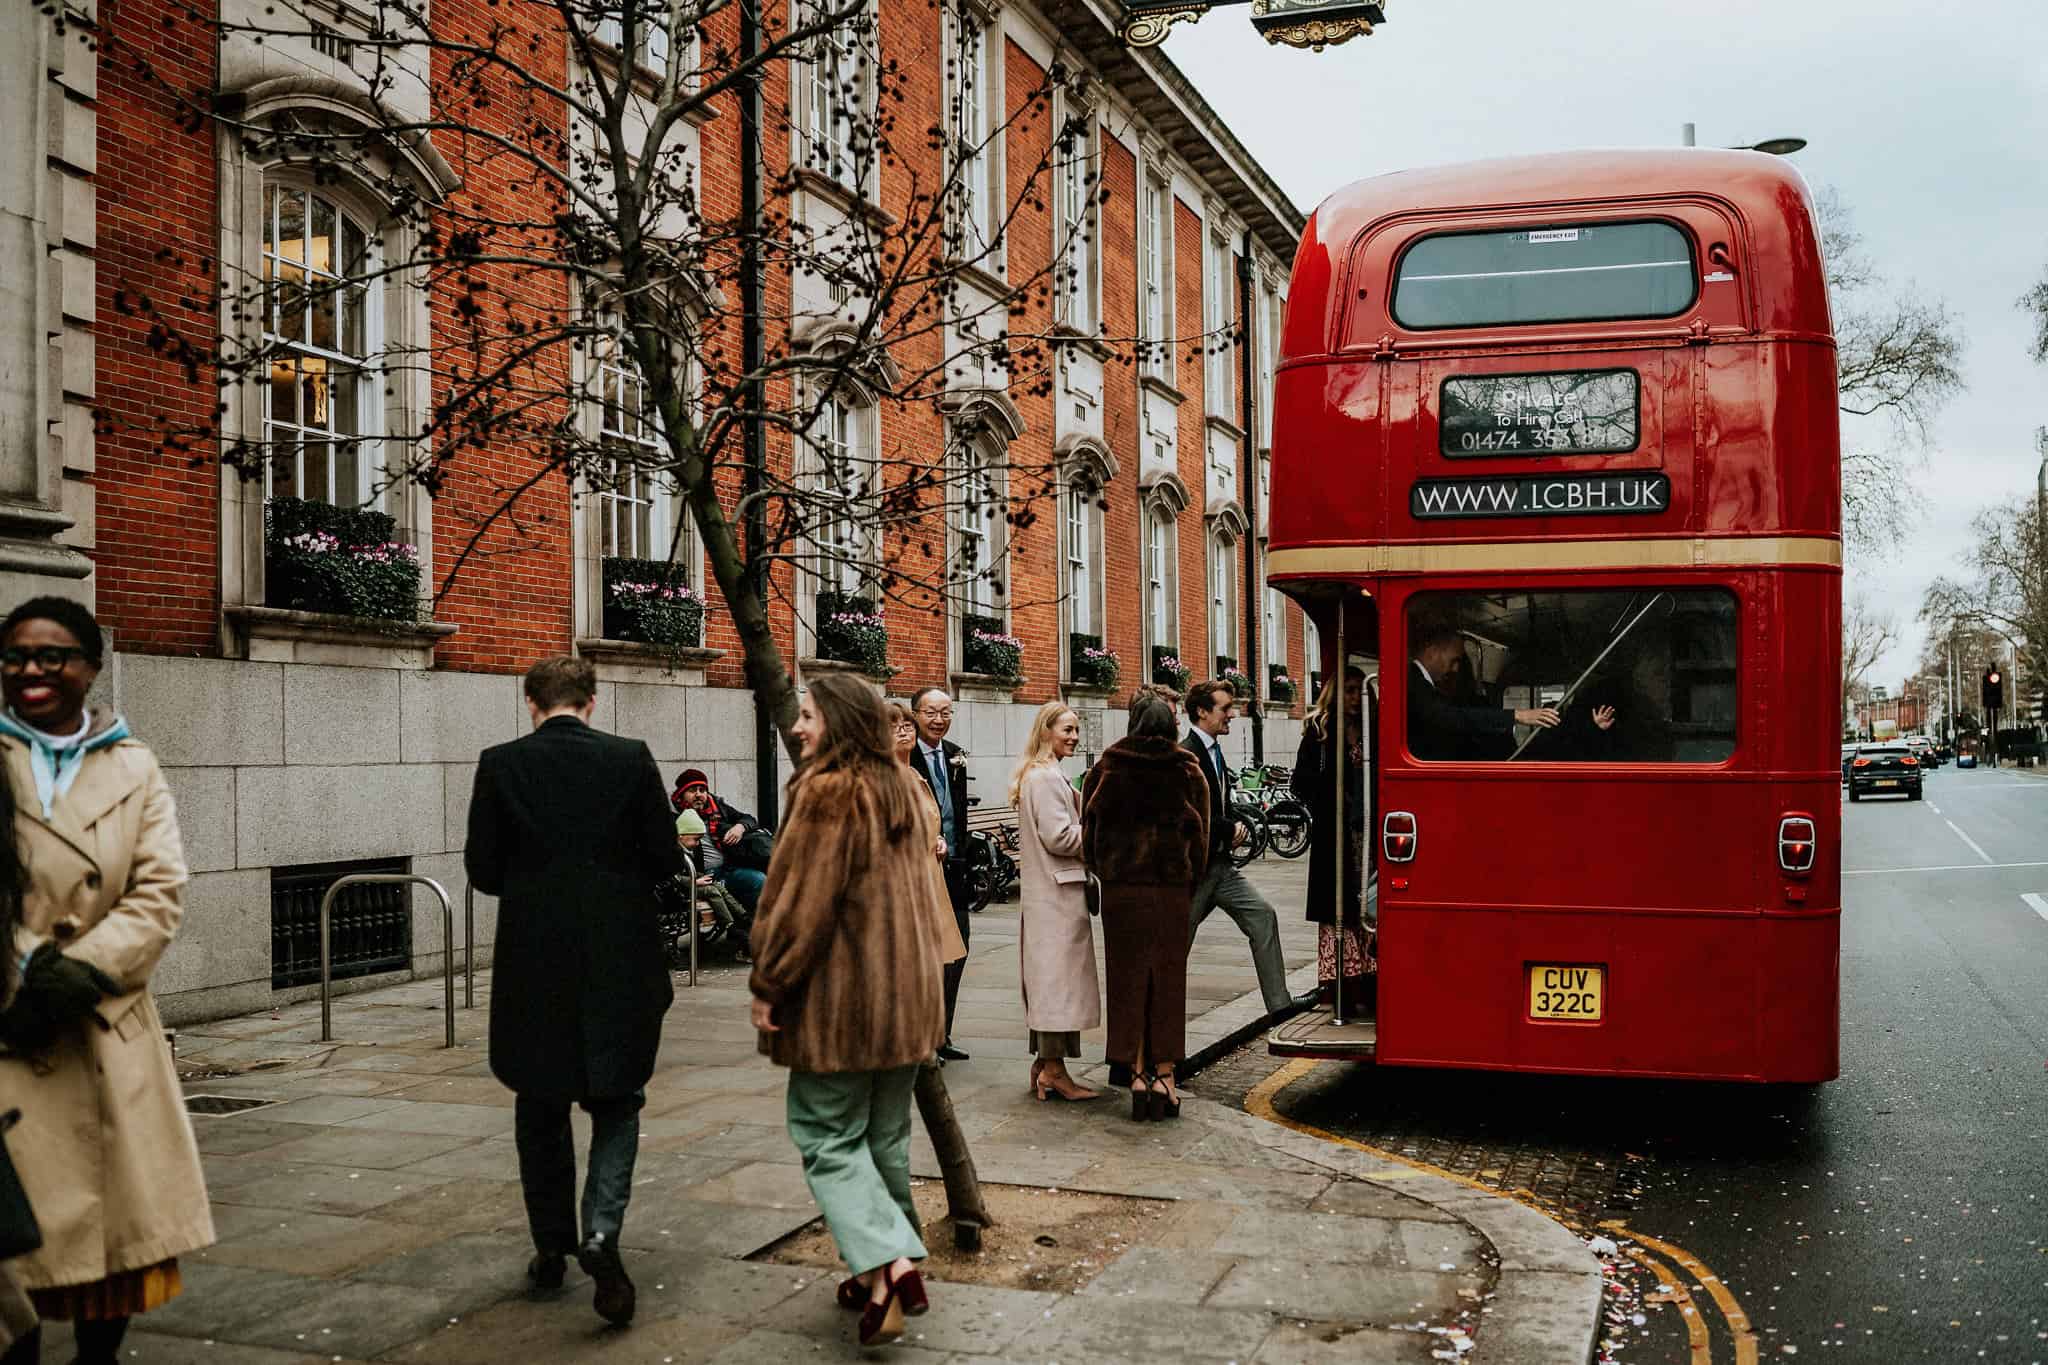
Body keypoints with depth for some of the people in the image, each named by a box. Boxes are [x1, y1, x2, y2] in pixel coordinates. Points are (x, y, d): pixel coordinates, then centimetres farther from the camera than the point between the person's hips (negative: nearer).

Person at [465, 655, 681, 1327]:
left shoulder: (501, 764, -4)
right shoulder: (631, 759, -5)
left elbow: (482, 870, -1)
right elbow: (665, 860, -3)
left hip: (534, 963, 1)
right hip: (620, 961, 0)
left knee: (541, 1108, 17)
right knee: (616, 1101, 11)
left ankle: (552, 1246, 26)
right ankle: (601, 1232, -8)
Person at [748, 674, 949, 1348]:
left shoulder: (827, 793, -15)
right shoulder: (902, 788, 11)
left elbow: (801, 901, -18)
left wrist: (768, 985, -10)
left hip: (840, 993, -8)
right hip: (907, 990, 8)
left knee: (827, 1134, 1)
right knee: (885, 1135, 16)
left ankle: (886, 1263, -11)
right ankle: (897, 1265, 22)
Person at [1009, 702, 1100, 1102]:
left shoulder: (1037, 774, 17)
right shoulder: (1047, 777, -15)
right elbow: (1058, 836, -20)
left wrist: (1088, 826, 9)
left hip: (1046, 888, 10)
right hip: (1057, 890, -10)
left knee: (1047, 978, 12)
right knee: (1059, 976, -6)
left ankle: (1044, 1063, 18)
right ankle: (1054, 1070, -1)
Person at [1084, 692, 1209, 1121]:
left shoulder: (1107, 770, 1)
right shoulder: (1188, 772, 1)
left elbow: (1090, 831, 5)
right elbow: (1200, 839, 3)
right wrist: (1190, 889, 10)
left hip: (1121, 888, 0)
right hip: (1173, 888, 0)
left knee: (1128, 978, 7)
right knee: (1168, 981, 8)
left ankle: (1137, 1074, 6)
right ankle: (1164, 1075, 9)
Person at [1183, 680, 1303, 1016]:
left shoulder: (1214, 752, 12)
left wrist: (1233, 828, 3)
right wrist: (1230, 829, -12)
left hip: (1220, 863, 9)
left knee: (1262, 914, 2)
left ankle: (1279, 1001, 6)